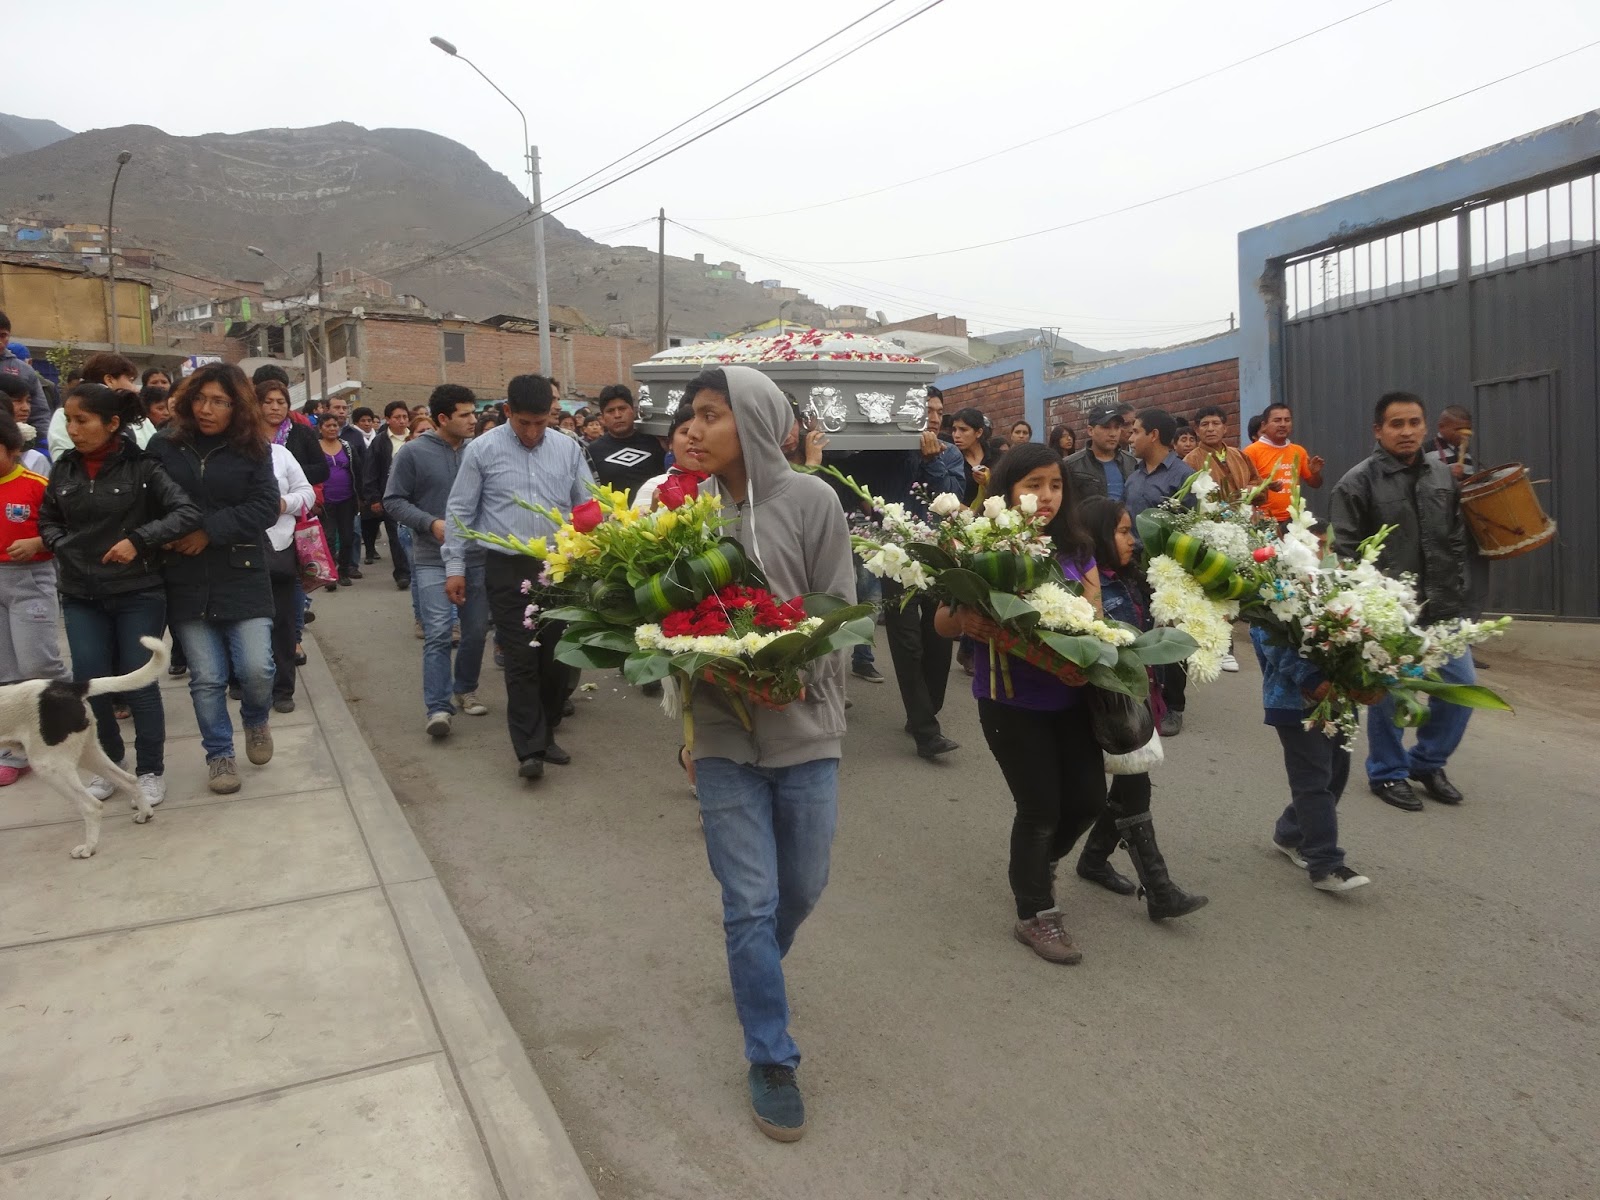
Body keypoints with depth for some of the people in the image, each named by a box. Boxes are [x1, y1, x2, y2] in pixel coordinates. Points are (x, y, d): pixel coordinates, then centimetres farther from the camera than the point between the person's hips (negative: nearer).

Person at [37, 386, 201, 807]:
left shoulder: (143, 465, -10)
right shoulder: (65, 468, 4)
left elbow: (189, 512, -16)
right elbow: (47, 519, 17)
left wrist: (139, 540, -22)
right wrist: (64, 549, 0)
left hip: (139, 594, -4)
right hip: (81, 596, 4)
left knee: (140, 685, 2)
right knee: (89, 686, 6)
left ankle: (151, 770, 18)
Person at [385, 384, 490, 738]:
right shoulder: (413, 452, -4)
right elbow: (394, 501, -2)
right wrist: (431, 523, -14)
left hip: (476, 558, 4)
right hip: (433, 560, -4)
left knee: (476, 630, 12)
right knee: (438, 634, -9)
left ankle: (465, 690, 32)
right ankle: (438, 707, -3)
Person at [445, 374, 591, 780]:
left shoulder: (567, 449, 5)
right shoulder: (482, 450, -1)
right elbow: (459, 512, 2)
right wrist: (455, 567, 0)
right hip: (508, 569, -3)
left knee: (556, 655, 9)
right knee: (521, 659, -3)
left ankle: (546, 734, 25)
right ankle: (529, 749, 0)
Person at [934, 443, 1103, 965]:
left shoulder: (1076, 549, 2)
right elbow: (942, 621, -10)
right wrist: (965, 621, -32)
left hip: (1070, 696, 5)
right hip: (1012, 701, -5)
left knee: (1088, 798, 12)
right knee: (1040, 808, 3)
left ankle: (1034, 865, 42)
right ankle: (1035, 916, 24)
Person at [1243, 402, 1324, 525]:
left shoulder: (1299, 451, 13)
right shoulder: (1252, 451, -4)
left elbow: (1314, 484, 22)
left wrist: (1316, 472, 1)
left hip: (1294, 519, 5)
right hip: (1264, 521, -5)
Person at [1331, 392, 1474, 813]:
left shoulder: (1442, 476, 9)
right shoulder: (1358, 482, -10)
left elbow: (1456, 537, 17)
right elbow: (1345, 551, -12)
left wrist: (1454, 585, 9)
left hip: (1441, 607, 6)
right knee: (1388, 693, 5)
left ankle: (1427, 762, 29)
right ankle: (1387, 773, 24)